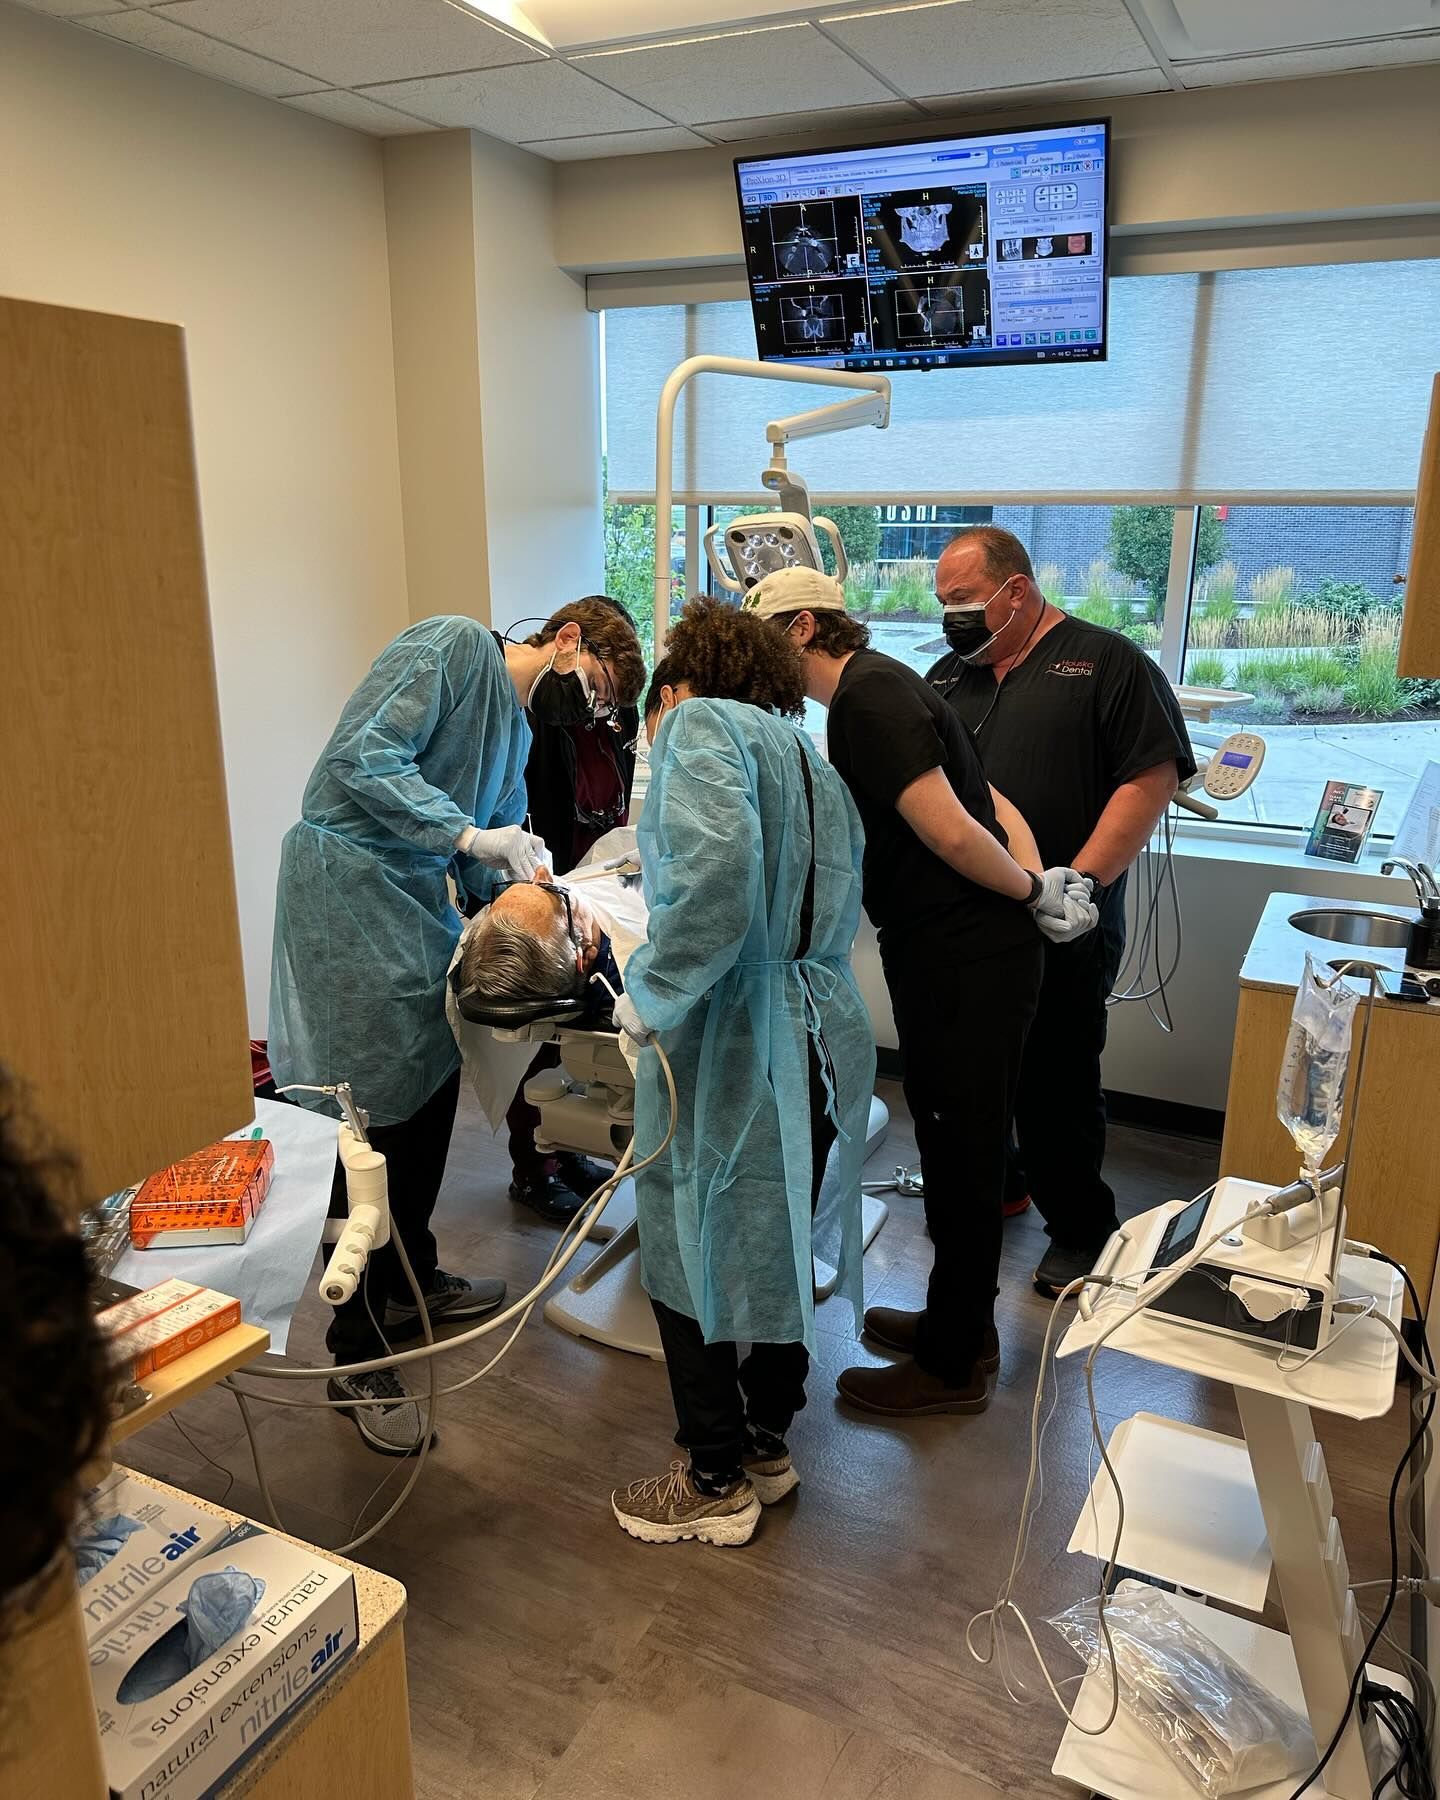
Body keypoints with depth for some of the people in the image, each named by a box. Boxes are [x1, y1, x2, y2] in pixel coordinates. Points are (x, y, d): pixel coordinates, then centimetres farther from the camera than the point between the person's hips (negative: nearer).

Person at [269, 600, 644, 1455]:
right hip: (349, 887, -10)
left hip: (419, 900, 10)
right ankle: (358, 1354, 5)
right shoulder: (454, 646, -9)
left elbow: (490, 859, 15)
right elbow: (361, 757, -19)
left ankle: (410, 1280, 35)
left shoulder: (516, 730, 19)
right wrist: (471, 834, -22)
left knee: (431, 1091, 15)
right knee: (372, 1110, -7)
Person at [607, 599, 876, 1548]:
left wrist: (651, 991, -16)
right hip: (826, 1035, 8)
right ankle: (769, 1444, 42)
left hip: (729, 1047, -8)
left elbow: (717, 874, -28)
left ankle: (717, 1485, 29)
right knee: (778, 1246, 23)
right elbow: (829, 917, 14)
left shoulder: (702, 724, -7)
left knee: (691, 1259, 11)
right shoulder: (812, 760, 19)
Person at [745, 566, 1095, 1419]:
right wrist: (1037, 882, 2)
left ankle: (954, 1365, 19)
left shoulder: (868, 695, -15)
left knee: (961, 1155, 3)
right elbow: (995, 805, 15)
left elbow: (950, 830, -22)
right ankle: (959, 1321, 36)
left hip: (967, 963, -10)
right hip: (953, 954, 10)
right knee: (957, 1147, 19)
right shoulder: (879, 688, 16)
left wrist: (1029, 894, -7)